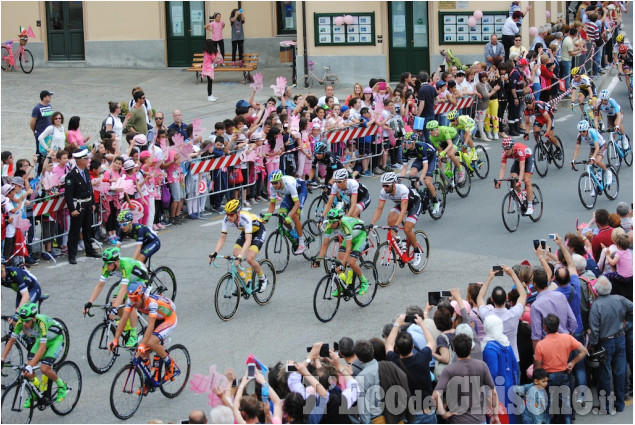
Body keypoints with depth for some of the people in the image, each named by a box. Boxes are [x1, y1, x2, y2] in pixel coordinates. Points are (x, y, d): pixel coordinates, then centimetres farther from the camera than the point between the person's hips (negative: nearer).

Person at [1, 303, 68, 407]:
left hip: (56, 339, -6)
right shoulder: (21, 323, -24)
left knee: (44, 369, -22)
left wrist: (30, 366, -53)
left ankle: (61, 386, 5)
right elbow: (11, 341, -15)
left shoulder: (41, 322, -40)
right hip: (40, 339, 6)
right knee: (28, 368, -12)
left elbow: (43, 347, -45)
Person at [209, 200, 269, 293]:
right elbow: (222, 238, -19)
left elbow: (248, 240, -45)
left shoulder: (245, 218, -39)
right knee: (235, 257, -12)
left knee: (249, 258, -23)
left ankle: (263, 279, 3)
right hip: (245, 232, 6)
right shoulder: (227, 219, -23)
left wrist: (240, 256, -56)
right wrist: (215, 253, -33)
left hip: (258, 232, -6)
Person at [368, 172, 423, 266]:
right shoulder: (384, 192, -22)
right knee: (390, 221, -22)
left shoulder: (402, 189, -39)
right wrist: (371, 224, -33)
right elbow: (379, 208, -20)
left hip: (415, 204, -6)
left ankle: (417, 251, 3)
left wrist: (396, 226, -55)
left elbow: (403, 210, -45)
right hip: (400, 203, 6)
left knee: (407, 229, -21)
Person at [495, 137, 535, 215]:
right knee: (512, 179, -14)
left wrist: (520, 181, -57)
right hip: (517, 160, 5)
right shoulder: (505, 153, -27)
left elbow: (522, 168, -45)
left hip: (528, 158, -5)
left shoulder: (519, 150, -41)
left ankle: (530, 206, -15)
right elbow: (502, 168, -28)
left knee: (527, 180, -20)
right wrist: (499, 181, -41)